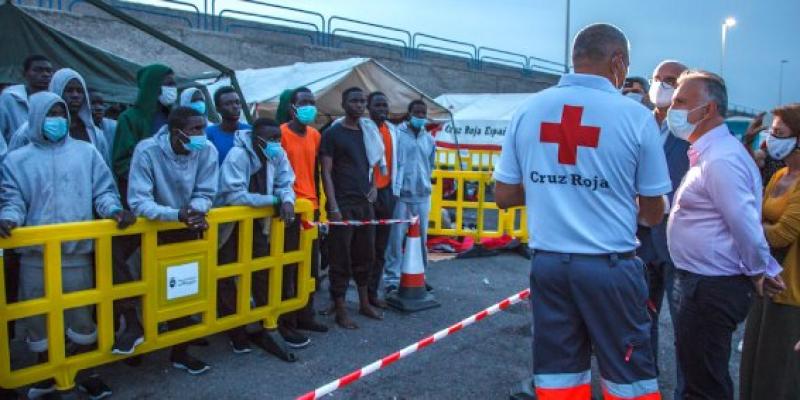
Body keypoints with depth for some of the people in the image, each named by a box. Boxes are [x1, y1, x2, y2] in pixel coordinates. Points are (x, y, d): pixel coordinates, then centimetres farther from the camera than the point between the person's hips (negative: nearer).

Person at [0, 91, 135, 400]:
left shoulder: (86, 153, 8)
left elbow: (102, 190, 5)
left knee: (82, 314, 6)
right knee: (38, 317, 8)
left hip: (77, 251, 0)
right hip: (36, 255, 1)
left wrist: (114, 210, -15)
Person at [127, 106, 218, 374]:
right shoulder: (147, 150, -25)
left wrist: (194, 209, -34)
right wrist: (178, 214, -45)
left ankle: (180, 350, 20)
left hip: (188, 230, 3)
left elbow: (205, 195, -11)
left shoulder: (207, 151, -17)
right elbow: (138, 201, -30)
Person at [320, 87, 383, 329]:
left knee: (365, 255, 13)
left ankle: (364, 304, 26)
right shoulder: (332, 133, -4)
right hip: (343, 204, -6)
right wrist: (333, 207, -15)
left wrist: (374, 186, 3)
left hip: (365, 203, 6)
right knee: (342, 259, -1)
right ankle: (340, 311, 8)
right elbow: (326, 173, -8)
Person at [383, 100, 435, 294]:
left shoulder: (429, 139, 11)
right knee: (396, 237, -3)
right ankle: (392, 277, 6)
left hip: (422, 195, 5)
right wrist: (395, 187, -8)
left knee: (421, 238, 11)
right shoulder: (397, 134, -6)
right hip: (400, 194, -5)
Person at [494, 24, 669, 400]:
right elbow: (653, 213, 0)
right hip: (610, 266, -3)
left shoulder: (528, 110, 2)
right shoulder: (636, 116, -6)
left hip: (547, 262, 4)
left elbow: (503, 195, 6)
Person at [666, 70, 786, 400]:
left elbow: (745, 224, -22)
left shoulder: (720, 159, -21)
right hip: (703, 284, 10)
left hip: (712, 289, -10)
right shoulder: (708, 154, 13)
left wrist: (760, 271, -9)